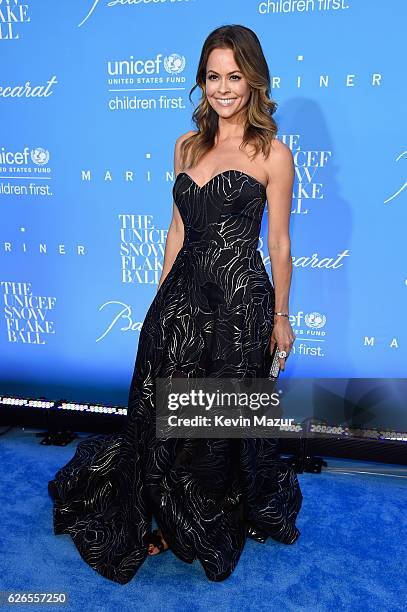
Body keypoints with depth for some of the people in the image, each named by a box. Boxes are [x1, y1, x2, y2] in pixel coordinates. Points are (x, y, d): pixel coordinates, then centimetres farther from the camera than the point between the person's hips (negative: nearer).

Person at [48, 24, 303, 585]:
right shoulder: (188, 146, 10)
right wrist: (162, 296, 14)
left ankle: (224, 522, 39)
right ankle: (173, 520, 37)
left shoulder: (272, 154, -4)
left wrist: (280, 316, 0)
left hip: (240, 300, -4)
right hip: (183, 295, 5)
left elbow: (278, 243, -2)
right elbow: (178, 229, 13)